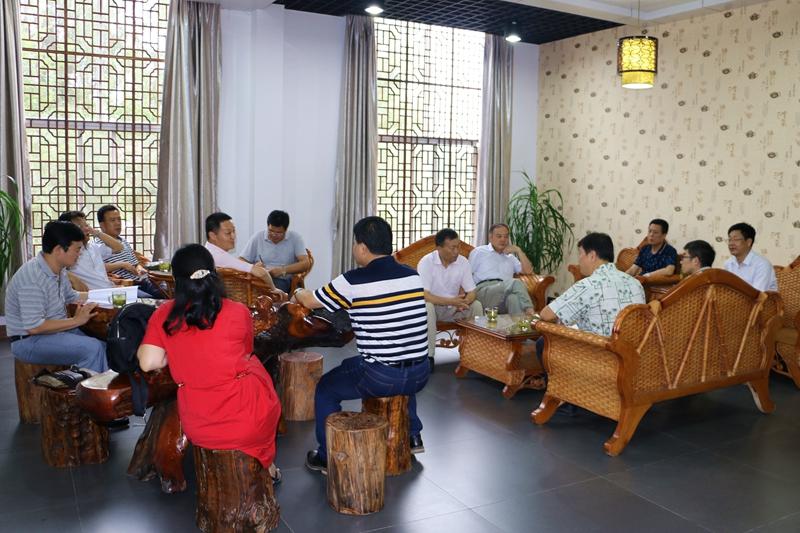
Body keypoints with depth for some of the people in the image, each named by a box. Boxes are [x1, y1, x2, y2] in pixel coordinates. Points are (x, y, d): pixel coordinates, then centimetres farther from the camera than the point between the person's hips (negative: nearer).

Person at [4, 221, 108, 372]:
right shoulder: (32, 277, -24)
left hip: (57, 330, 9)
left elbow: (71, 296, 22)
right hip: (29, 341, -9)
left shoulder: (59, 269, 3)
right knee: (92, 349, -26)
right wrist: (76, 320, -19)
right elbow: (34, 327, -27)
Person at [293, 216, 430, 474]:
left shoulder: (353, 282, -12)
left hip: (379, 379, -5)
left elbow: (310, 301, 4)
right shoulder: (413, 275, 3)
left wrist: (298, 293, 28)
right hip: (420, 375, 6)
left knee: (326, 388, 18)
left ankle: (328, 457, 24)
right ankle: (412, 436, 44)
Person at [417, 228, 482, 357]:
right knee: (427, 307, -36)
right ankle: (428, 355, -31)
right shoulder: (426, 262, -19)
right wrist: (451, 301, -34)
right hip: (433, 305, -4)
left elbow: (472, 292, -5)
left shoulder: (463, 262, -6)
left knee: (476, 305, -20)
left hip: (454, 307, 4)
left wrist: (463, 302, -29)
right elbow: (424, 295, -26)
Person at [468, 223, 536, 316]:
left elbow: (528, 271, 19)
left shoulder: (510, 257, 32)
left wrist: (518, 251, 14)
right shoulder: (479, 252, 20)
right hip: (484, 290, -3)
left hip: (505, 292, 4)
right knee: (516, 283, -33)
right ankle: (529, 310, -39)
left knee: (514, 298, -38)